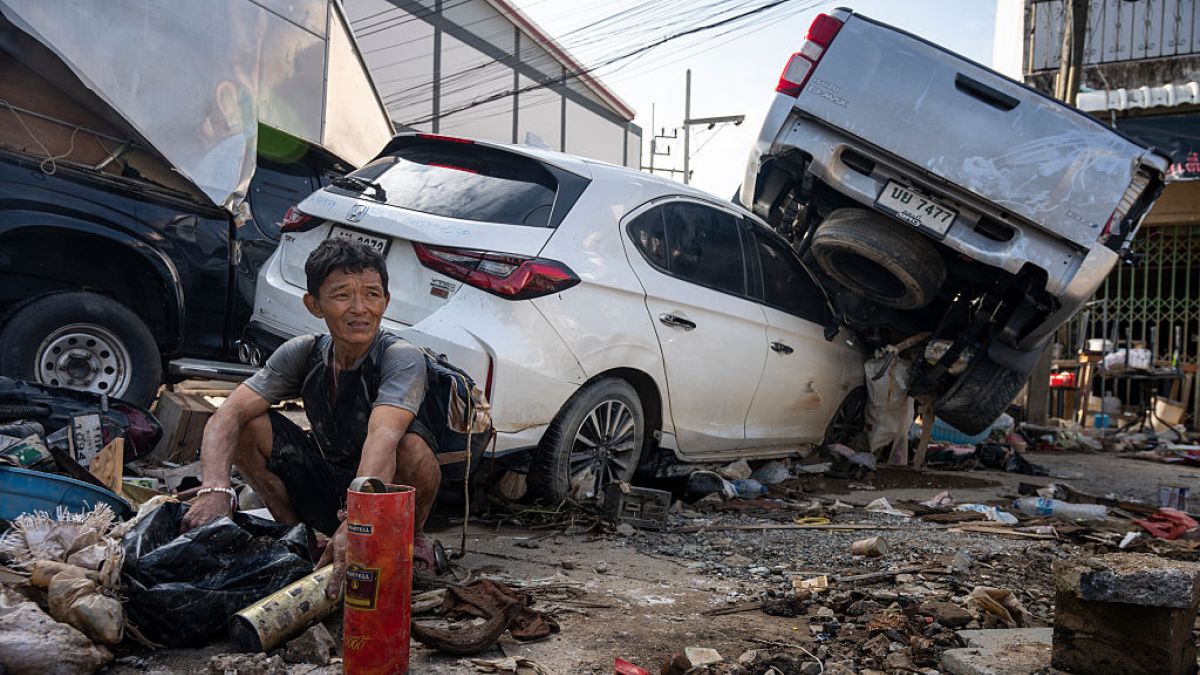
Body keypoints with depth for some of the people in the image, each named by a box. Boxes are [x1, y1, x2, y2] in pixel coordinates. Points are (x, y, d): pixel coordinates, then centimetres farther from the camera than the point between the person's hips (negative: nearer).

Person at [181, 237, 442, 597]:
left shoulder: (402, 358, -22)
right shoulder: (304, 353, -8)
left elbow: (383, 439, -40)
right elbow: (228, 415, -18)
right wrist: (214, 489, -37)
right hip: (325, 494, 4)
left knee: (412, 445, -36)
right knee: (247, 424, -13)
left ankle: (411, 541, -5)